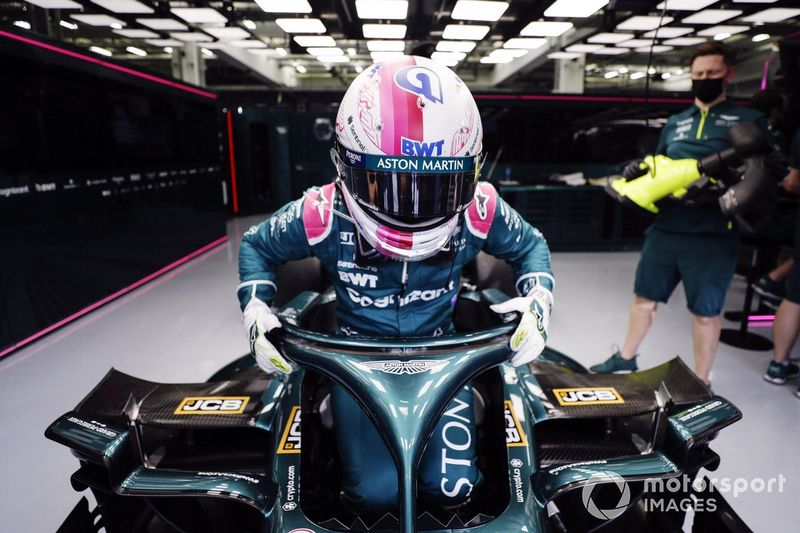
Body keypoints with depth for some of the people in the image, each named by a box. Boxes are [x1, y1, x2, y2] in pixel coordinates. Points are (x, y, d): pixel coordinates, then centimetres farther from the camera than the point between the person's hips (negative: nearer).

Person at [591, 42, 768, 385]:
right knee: (645, 298, 14)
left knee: (705, 312, 6)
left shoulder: (748, 120, 3)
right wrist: (639, 170, 0)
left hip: (712, 234, -4)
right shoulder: (675, 123, 17)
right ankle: (625, 360, 32)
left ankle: (700, 385, 23)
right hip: (666, 228, 4)